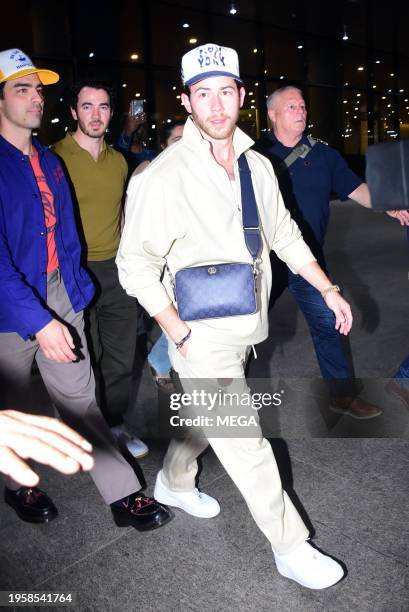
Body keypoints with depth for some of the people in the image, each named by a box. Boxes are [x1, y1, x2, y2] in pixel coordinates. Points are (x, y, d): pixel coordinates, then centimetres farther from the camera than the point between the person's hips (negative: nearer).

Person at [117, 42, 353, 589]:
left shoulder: (257, 165, 3)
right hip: (203, 340, -7)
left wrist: (328, 289, 9)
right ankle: (292, 549, 23)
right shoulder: (164, 178, -18)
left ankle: (174, 483, 53)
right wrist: (180, 333, -17)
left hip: (244, 329, 7)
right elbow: (136, 263, -15)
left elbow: (284, 234, 12)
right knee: (246, 446, 2)